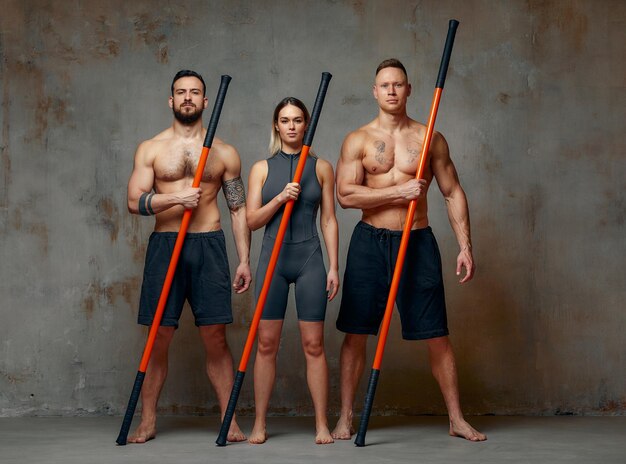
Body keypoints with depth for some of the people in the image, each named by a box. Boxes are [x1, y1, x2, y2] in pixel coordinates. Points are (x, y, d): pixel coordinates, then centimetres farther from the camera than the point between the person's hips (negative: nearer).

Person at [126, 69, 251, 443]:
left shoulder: (224, 153, 9)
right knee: (159, 337, 2)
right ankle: (148, 422, 11)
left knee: (215, 336, -1)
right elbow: (135, 201, -1)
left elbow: (239, 209, 9)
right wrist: (174, 198, -17)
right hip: (165, 244, 0)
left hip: (209, 245, 0)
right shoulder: (151, 149, 7)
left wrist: (245, 260, 3)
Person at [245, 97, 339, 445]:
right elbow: (252, 220, 2)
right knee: (266, 342, 1)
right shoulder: (262, 168, 8)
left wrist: (334, 267, 1)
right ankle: (259, 424, 7)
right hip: (273, 258, 1)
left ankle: (322, 424, 4)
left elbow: (329, 220, 7)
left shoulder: (321, 168, 7)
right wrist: (280, 198, -14)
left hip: (309, 259, 0)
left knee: (313, 343, -1)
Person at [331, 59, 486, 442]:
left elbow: (453, 193, 6)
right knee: (356, 334, 2)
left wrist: (465, 246, -1)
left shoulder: (431, 139, 5)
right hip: (370, 242, 0)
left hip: (418, 242, 0)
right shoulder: (358, 140, 2)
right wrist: (399, 192, -16)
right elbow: (345, 194, -9)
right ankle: (346, 417, 12)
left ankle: (457, 419, 11)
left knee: (437, 335, 1)